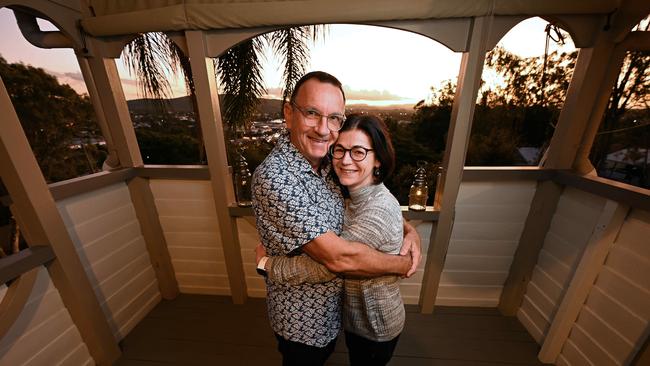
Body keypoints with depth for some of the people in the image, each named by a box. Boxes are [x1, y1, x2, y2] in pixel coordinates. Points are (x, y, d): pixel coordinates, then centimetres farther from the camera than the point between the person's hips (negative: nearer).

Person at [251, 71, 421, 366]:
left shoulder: (328, 163, -9)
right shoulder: (273, 177, -34)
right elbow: (338, 257, -36)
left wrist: (409, 230, -14)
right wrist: (405, 264, -20)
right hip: (302, 318, -5)